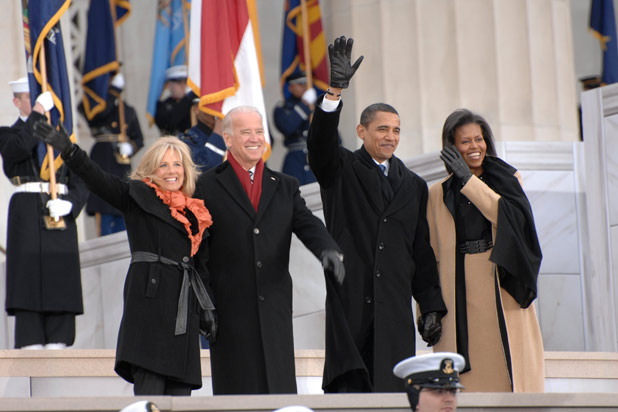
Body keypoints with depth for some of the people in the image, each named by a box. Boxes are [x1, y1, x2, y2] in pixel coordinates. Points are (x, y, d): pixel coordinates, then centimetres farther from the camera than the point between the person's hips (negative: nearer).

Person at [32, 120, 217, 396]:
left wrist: (206, 309, 19)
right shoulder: (138, 197, 3)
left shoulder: (194, 212, 18)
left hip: (183, 310, 6)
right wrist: (69, 150, -26)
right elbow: (98, 180, -11)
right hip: (149, 300, -6)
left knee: (179, 391, 1)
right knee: (149, 388, -14)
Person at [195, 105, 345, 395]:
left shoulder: (285, 187, 16)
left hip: (274, 309, 3)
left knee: (280, 390, 0)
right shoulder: (207, 187, 4)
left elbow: (307, 225, 1)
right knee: (237, 391, -2)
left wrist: (328, 251, -21)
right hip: (230, 311, -3)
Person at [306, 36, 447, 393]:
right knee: (347, 389, -9)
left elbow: (423, 252, 15)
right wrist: (336, 91, -28)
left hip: (394, 312, 3)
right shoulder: (341, 171, 8)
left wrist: (432, 306, 8)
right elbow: (321, 143, -14)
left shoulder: (414, 186, 16)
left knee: (392, 390, -1)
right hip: (349, 304, -3)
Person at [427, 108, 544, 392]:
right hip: (461, 297, 0)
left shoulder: (508, 179, 11)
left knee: (509, 366, -6)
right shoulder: (439, 194, 12)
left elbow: (511, 216, -10)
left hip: (503, 290, 0)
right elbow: (431, 254, 9)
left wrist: (469, 180, -11)